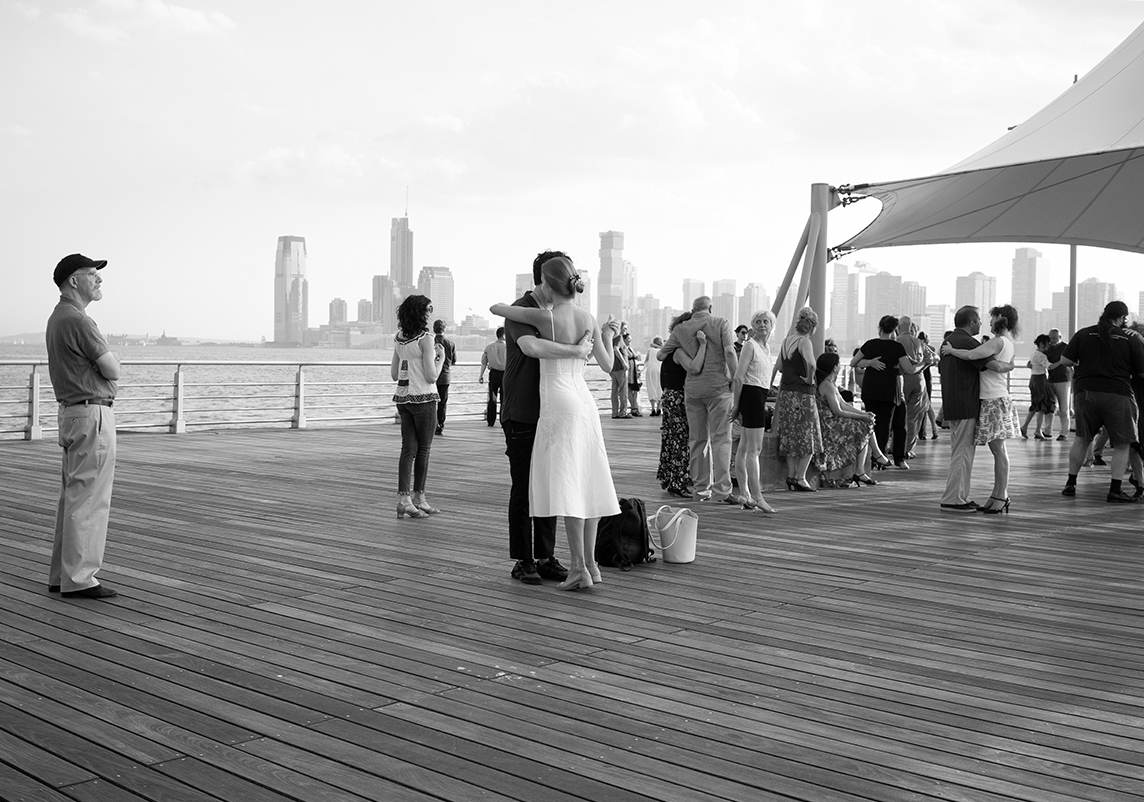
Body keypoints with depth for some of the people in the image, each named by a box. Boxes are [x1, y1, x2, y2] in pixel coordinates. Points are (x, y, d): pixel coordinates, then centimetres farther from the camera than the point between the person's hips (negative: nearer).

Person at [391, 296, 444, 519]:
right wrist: (441, 357, 0)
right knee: (423, 450, 6)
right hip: (423, 399, -6)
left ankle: (404, 498, -1)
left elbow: (394, 374, 12)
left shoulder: (399, 339, 8)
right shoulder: (426, 340, -13)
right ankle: (418, 498, 13)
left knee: (408, 449, 6)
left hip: (402, 398, 6)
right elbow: (431, 377, -15)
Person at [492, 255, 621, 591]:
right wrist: (608, 334, 30)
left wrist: (515, 309, 22)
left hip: (559, 403, -6)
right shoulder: (589, 319, 5)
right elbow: (607, 364, 13)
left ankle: (579, 566, -11)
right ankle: (590, 562, 13)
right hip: (585, 400, 7)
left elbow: (495, 308, -1)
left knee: (566, 484, -7)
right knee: (586, 482, 10)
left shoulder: (545, 316, -11)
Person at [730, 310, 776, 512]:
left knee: (745, 449, 11)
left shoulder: (766, 348, 16)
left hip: (760, 397, 9)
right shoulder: (750, 345, -10)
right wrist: (736, 404, -15)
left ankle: (746, 496, 13)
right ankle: (757, 497, -13)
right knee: (754, 449, -11)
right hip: (751, 395, -9)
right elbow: (739, 377, -13)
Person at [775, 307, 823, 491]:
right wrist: (809, 379, -17)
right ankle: (800, 478, 0)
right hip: (802, 394, -7)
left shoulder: (786, 340, 8)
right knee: (807, 437, 2)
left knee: (790, 436, 13)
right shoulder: (804, 342, -14)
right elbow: (811, 363, -32)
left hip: (785, 391, 7)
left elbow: (779, 365, 17)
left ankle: (791, 476, 16)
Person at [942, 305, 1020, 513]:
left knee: (998, 449, -6)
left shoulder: (998, 342, -13)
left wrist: (950, 350, -11)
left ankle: (1001, 496, -4)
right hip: (999, 397, 9)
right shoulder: (1010, 345, 15)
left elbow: (970, 355, -25)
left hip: (994, 400, -9)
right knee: (998, 449, 11)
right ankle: (999, 495, 15)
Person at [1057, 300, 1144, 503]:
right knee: (1122, 444, 6)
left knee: (1081, 439, 17)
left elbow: (1065, 360, 2)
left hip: (1086, 391, 3)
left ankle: (1071, 484, 19)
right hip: (1118, 394, -3)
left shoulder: (1084, 334, 4)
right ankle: (1115, 489, 1)